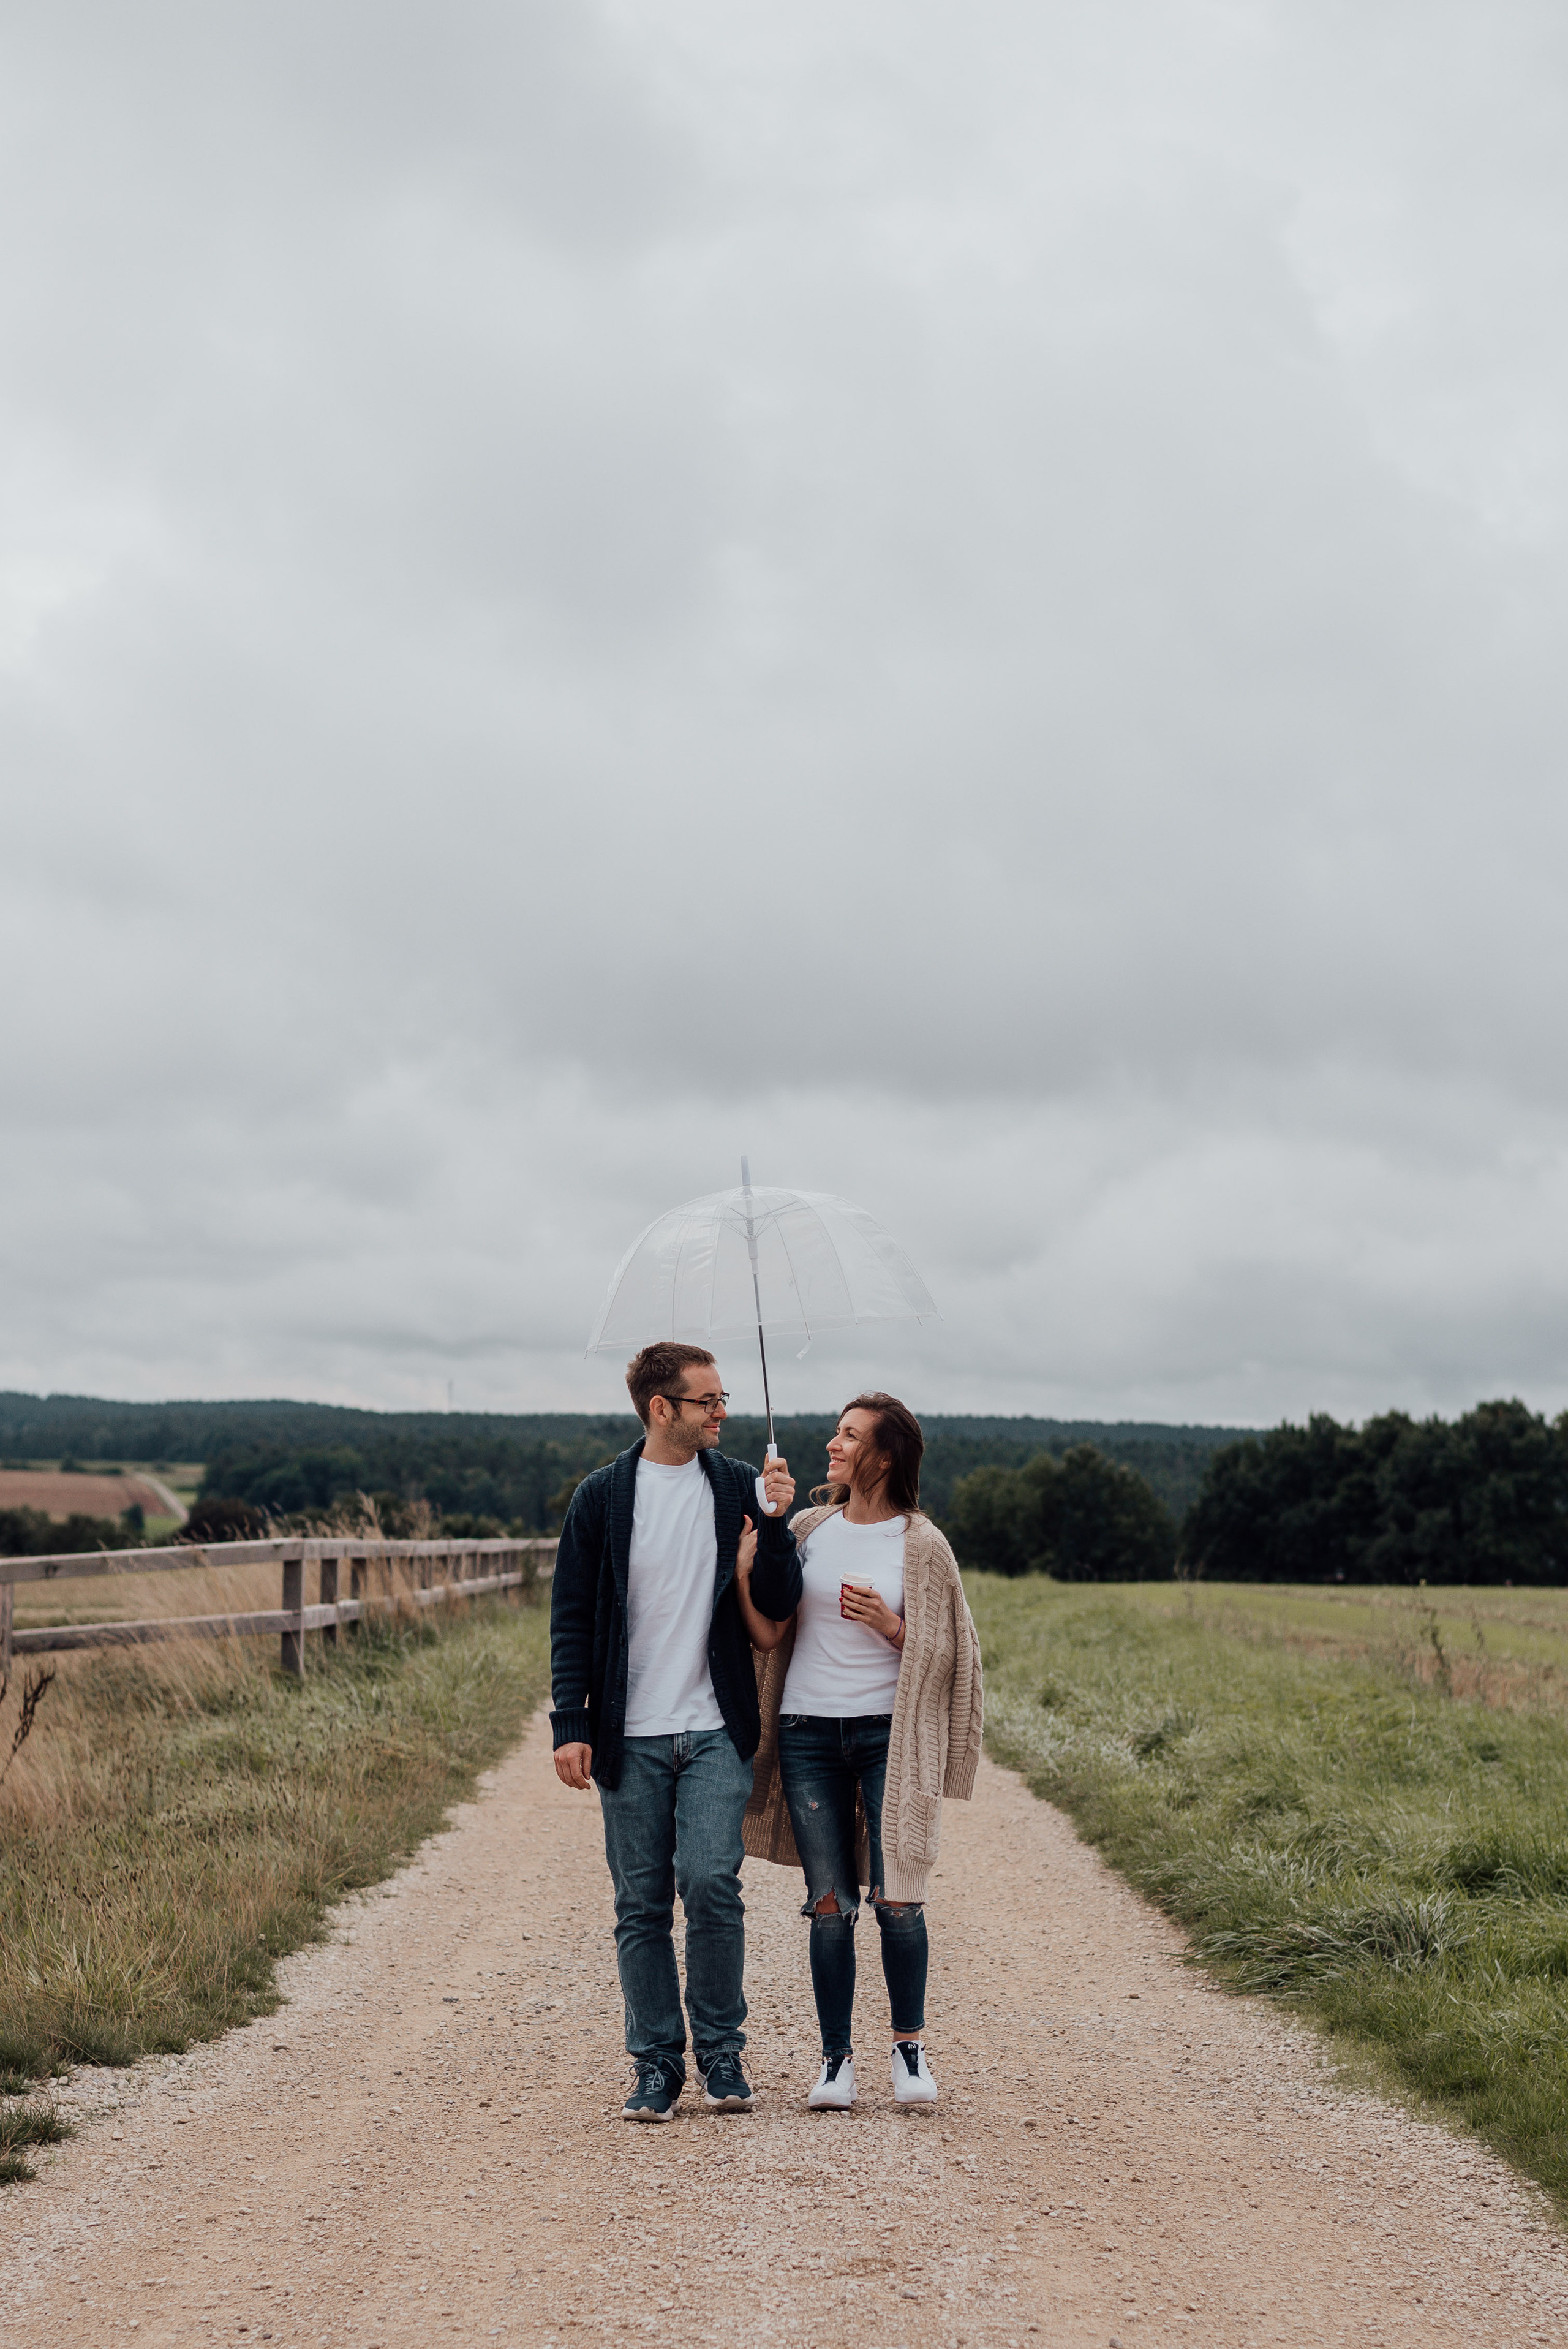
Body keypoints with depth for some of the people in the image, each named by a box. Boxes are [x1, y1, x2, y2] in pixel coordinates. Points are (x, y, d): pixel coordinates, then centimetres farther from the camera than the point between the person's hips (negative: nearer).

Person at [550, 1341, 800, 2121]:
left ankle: (721, 2050, 5)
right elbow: (572, 1619, 3)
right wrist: (569, 1726, -4)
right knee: (642, 1905, 4)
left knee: (711, 1882, -13)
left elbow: (777, 1608, 3)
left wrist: (775, 1524, -11)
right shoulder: (602, 1496, 2)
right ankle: (657, 2063, 16)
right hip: (630, 1736, 0)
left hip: (714, 1733, 0)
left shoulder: (739, 1488, 4)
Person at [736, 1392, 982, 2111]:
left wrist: (889, 1626, -14)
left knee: (897, 1898, -6)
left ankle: (910, 2045, 12)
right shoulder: (808, 1529, 7)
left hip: (888, 1733, -2)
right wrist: (743, 1572, -10)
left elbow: (940, 1653, 3)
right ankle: (836, 2058, 12)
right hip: (808, 1733, 2)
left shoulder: (921, 1545, -1)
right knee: (829, 1905, 3)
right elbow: (769, 1635, 5)